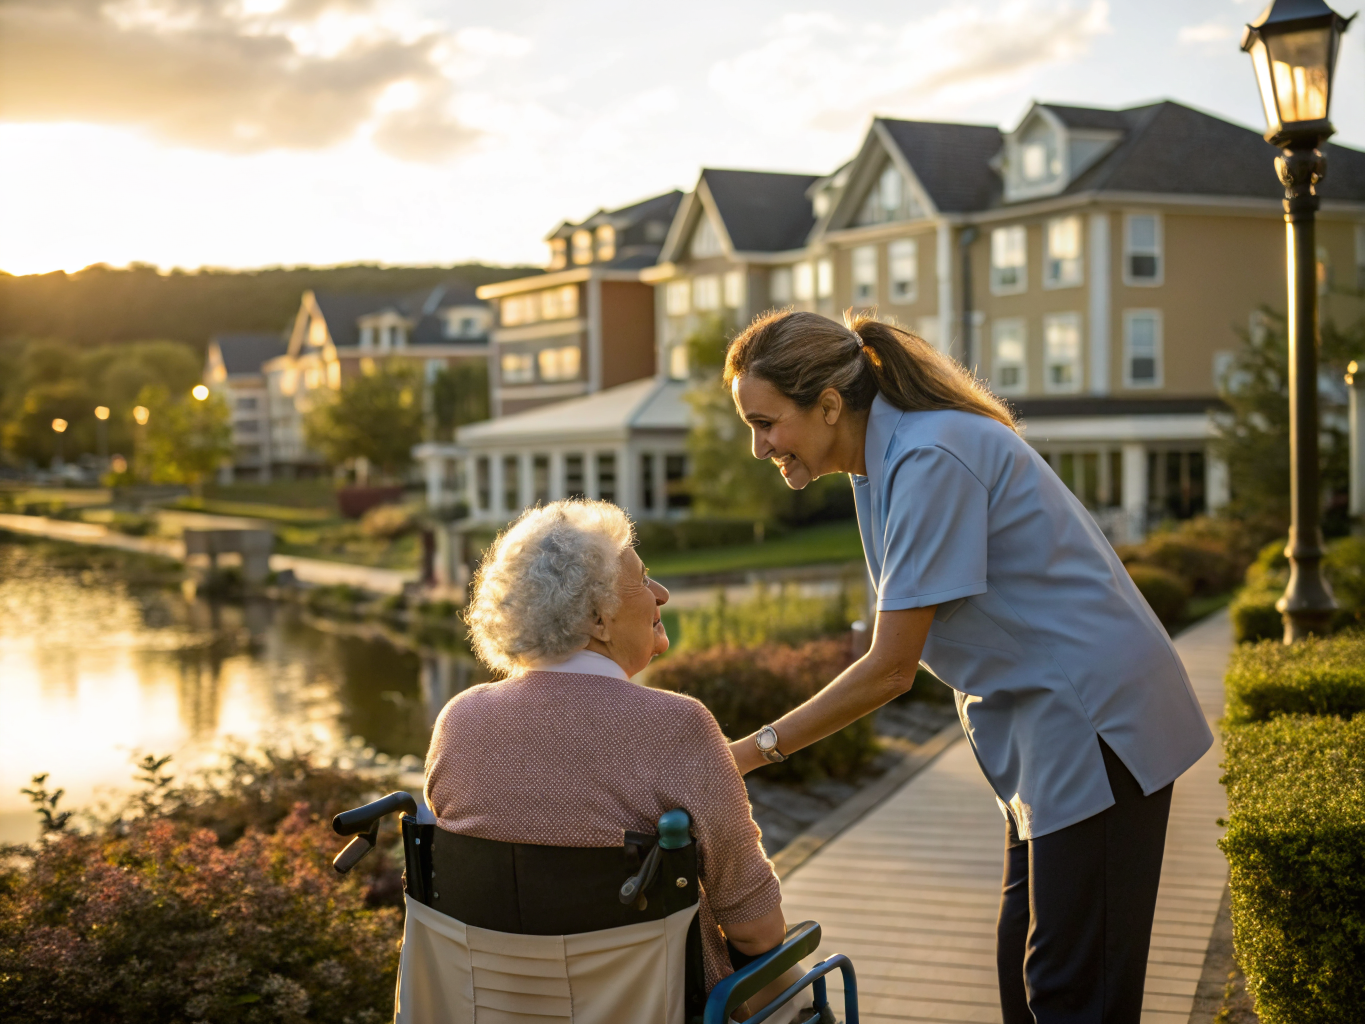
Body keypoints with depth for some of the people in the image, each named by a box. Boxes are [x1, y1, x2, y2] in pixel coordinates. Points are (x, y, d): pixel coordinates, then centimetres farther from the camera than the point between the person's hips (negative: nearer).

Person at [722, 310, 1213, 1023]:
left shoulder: (929, 461, -22)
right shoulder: (880, 460, 8)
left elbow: (890, 669, -21)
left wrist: (756, 749, -14)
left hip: (1095, 718, -10)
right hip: (1042, 725, 10)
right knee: (1024, 963, 15)